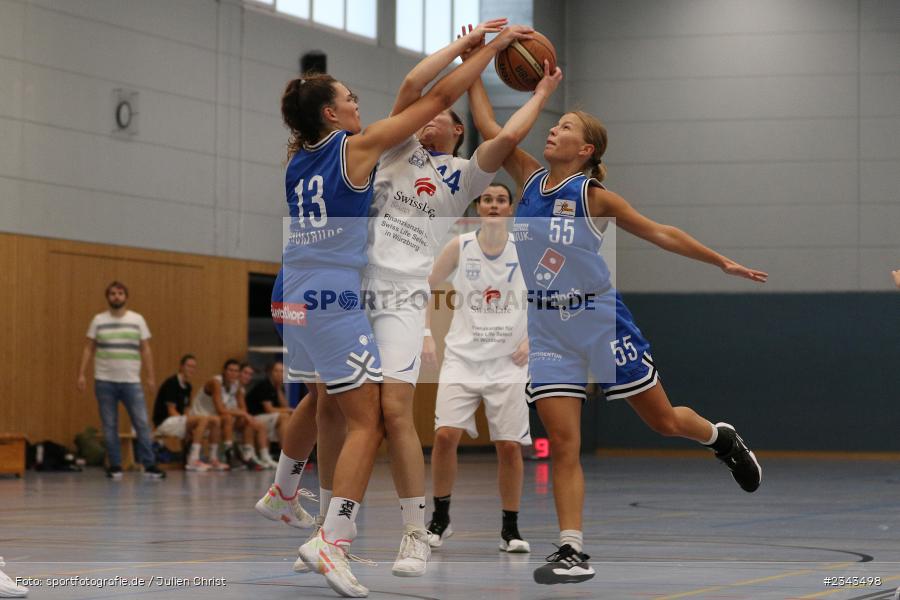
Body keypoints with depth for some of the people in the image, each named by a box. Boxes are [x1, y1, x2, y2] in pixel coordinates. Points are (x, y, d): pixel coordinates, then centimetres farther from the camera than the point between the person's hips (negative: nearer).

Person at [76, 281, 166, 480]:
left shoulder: (137, 320, 6)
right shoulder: (98, 321, 5)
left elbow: (146, 349, 6)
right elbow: (89, 349, 7)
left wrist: (151, 376, 0)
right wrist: (81, 374, -2)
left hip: (131, 381, 0)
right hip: (105, 381, 0)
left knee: (142, 424, -5)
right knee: (109, 426, 2)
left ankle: (149, 465, 0)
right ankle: (115, 467, 9)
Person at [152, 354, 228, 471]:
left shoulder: (187, 386, 14)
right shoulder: (172, 383, -12)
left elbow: (182, 410, 12)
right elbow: (171, 411, -16)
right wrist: (188, 427, -20)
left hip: (179, 420, 9)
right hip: (165, 422, -9)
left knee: (215, 420, -3)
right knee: (203, 419, -28)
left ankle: (213, 459, 0)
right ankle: (193, 460, -32)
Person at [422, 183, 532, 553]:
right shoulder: (460, 247, -3)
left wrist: (531, 339, -3)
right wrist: (426, 335, -2)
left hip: (507, 360, 0)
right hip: (462, 356, 0)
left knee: (509, 445, -1)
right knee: (445, 435, -13)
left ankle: (510, 529, 12)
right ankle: (440, 518, 6)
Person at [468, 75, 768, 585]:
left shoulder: (594, 196, -8)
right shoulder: (531, 178, 3)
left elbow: (659, 233, -1)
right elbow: (489, 127, 2)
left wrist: (722, 263, 2)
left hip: (599, 321, -3)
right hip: (547, 328, 3)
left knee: (663, 420, 9)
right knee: (563, 443, -5)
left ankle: (722, 438, 41)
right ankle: (572, 550, -4)